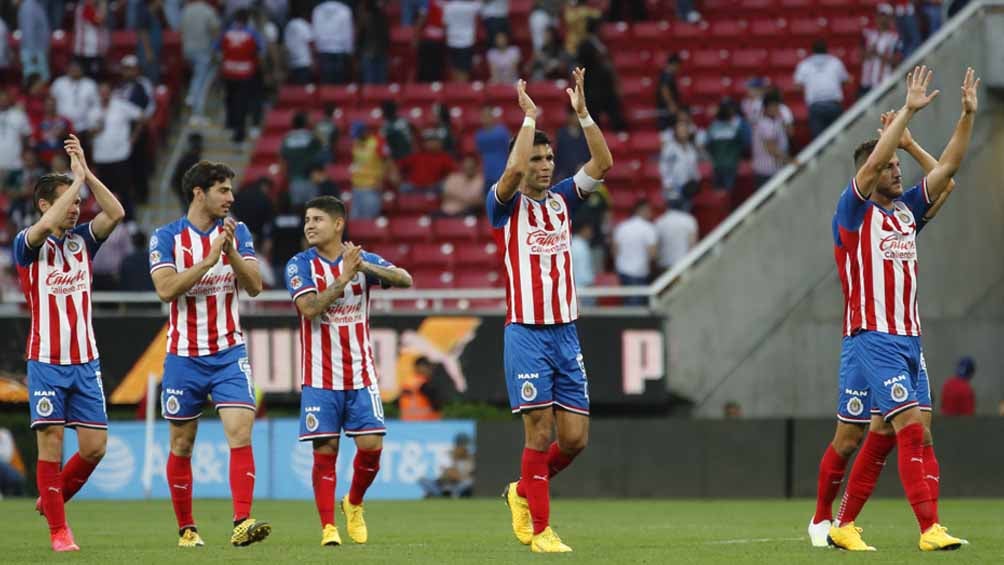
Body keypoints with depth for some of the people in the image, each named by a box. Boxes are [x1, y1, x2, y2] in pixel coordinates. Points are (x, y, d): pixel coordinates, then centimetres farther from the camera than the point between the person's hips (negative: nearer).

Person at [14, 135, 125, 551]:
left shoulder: (82, 239, 9)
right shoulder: (27, 244, -4)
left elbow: (116, 213, -6)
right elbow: (46, 225, -26)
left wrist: (86, 172, -11)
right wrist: (77, 179, -20)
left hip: (85, 362, 4)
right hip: (46, 361, -4)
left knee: (95, 446, 0)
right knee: (51, 444, -6)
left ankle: (53, 497, 24)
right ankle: (58, 531, 1)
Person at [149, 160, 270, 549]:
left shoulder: (237, 232, 4)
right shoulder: (166, 237, -4)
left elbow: (255, 286, -3)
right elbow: (166, 288, -17)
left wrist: (232, 252, -18)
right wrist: (209, 259, -22)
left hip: (229, 354, 1)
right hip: (184, 356, -1)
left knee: (241, 433, -15)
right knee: (181, 445, 6)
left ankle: (242, 523, -22)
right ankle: (186, 528, 19)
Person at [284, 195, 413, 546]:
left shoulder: (362, 259, 3)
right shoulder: (300, 265, -2)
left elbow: (405, 280, -11)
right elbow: (309, 308, -17)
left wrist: (367, 267, -27)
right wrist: (344, 277, -22)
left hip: (360, 374, 2)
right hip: (320, 378, -2)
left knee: (371, 445, -5)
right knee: (325, 451, -5)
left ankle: (353, 505, 21)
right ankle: (328, 527, 2)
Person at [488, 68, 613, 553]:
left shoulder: (562, 199, 12)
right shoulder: (505, 204, -2)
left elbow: (602, 162, 0)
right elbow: (514, 171, -23)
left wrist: (582, 112, -7)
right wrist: (529, 117, -17)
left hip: (566, 334, 5)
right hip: (526, 334, -5)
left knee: (575, 437, 2)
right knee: (540, 433, -8)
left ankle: (523, 493, 26)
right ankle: (539, 530, 0)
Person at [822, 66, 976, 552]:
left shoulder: (906, 209, 14)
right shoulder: (855, 211, -5)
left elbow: (947, 166, 13)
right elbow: (870, 165, -21)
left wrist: (968, 115, 3)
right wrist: (908, 110, -23)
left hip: (909, 337, 8)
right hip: (873, 337, -7)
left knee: (884, 436, 7)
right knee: (911, 428, -16)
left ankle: (844, 525, 15)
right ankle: (929, 529, -20)